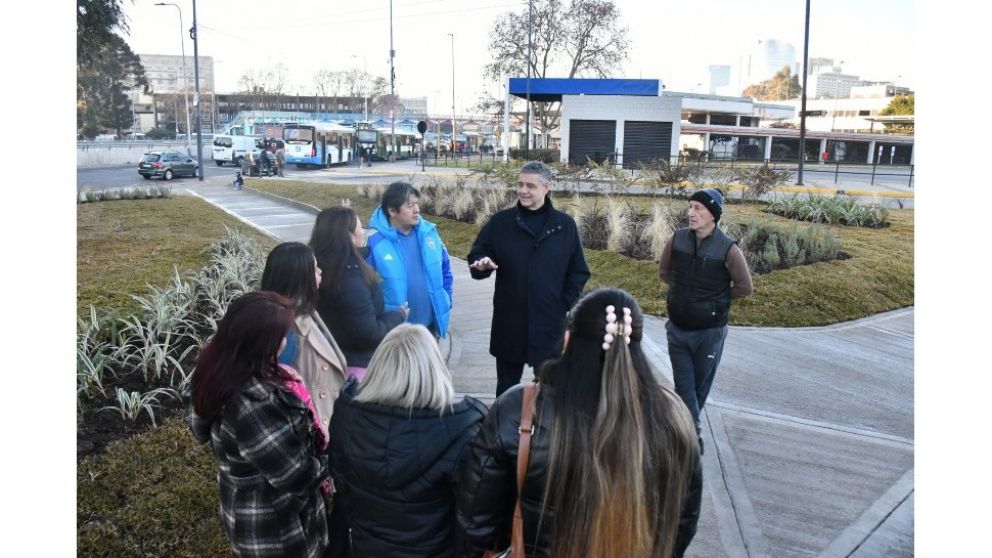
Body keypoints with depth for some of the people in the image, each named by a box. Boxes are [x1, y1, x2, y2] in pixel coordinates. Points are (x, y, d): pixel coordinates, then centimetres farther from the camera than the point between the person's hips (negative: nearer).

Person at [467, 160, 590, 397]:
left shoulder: (565, 225, 0)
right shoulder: (500, 222, 0)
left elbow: (579, 272, 5)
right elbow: (476, 255, 4)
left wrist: (566, 307, -3)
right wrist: (482, 264, -19)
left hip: (551, 323, 0)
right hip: (509, 323, 0)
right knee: (506, 389, 13)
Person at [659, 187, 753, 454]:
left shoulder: (728, 249, -17)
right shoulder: (677, 239, -7)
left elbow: (744, 287, -4)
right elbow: (663, 271, 12)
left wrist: (717, 299, 2)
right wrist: (683, 291, 5)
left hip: (710, 331, -2)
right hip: (678, 328, 2)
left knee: (701, 384, 13)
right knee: (683, 384, 4)